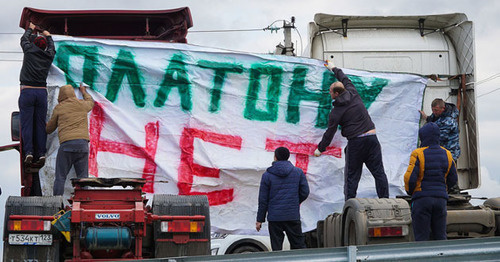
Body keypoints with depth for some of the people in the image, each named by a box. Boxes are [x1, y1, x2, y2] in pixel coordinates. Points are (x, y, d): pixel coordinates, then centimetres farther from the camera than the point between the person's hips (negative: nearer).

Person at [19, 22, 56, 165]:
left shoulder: (29, 50, 3)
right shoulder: (49, 56, 10)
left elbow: (24, 39, 24)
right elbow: (52, 48, 34)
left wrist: (30, 29, 42)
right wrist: (48, 36, 51)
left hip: (27, 91, -2)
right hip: (42, 92, 2)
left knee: (26, 123, -5)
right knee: (40, 124, 4)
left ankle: (28, 151, -16)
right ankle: (41, 153, -3)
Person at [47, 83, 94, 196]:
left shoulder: (59, 108, 10)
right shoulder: (82, 104, 17)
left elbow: (49, 129, 20)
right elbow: (90, 102, 44)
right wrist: (84, 91, 61)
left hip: (66, 144, -2)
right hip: (83, 143, 2)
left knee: (60, 177, -1)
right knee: (83, 177, 2)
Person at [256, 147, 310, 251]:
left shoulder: (267, 175, -3)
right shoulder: (298, 172, 2)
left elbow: (263, 199, -1)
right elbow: (305, 192, 4)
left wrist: (260, 219, 5)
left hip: (274, 217, -1)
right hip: (293, 216, 1)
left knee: (276, 248, 4)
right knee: (299, 246, 6)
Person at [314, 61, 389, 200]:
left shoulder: (336, 111, -5)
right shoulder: (353, 94, 7)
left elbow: (330, 132, 0)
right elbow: (346, 80, 28)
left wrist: (320, 149, 12)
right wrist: (334, 69, 44)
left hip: (355, 142, -4)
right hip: (372, 137, 4)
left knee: (352, 176, 6)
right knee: (379, 172, 4)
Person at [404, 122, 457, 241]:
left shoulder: (418, 154, -9)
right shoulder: (446, 154, 7)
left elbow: (410, 177, -13)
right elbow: (453, 179, 13)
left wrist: (410, 191, 6)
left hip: (422, 198, -4)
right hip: (441, 199, 4)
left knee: (421, 237, -1)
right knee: (440, 236, 9)